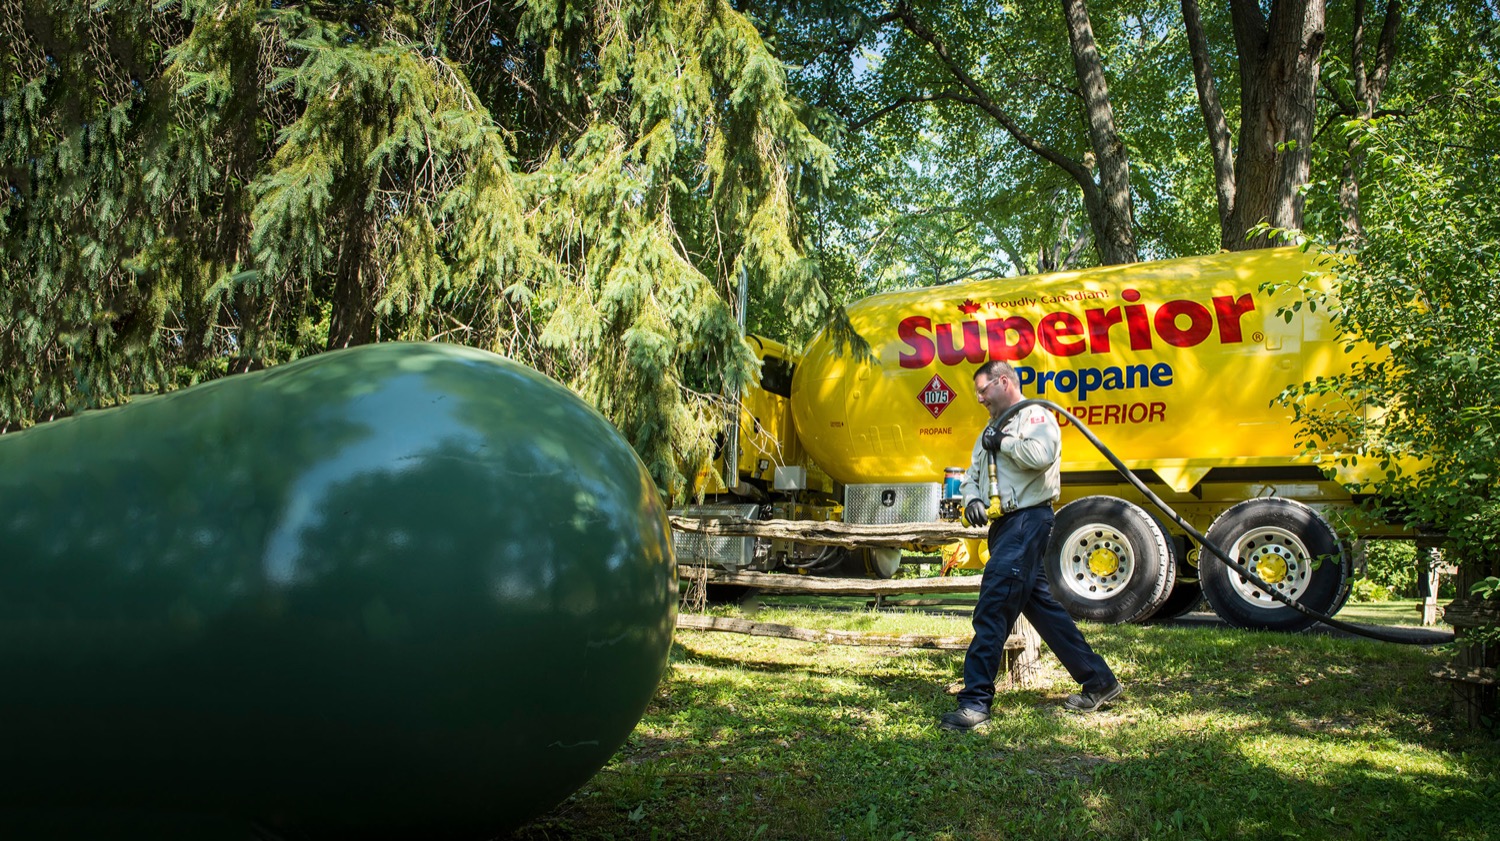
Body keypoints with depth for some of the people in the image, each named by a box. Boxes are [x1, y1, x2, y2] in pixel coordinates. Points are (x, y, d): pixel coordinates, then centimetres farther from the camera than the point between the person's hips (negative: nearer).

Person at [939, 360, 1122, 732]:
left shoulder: (1036, 416, -5)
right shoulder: (991, 428, 23)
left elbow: (1040, 455, -26)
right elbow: (972, 473, 20)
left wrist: (1003, 442, -12)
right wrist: (971, 497, -1)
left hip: (1027, 522, -10)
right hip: (1004, 525, 10)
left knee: (992, 611, -15)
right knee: (1041, 606, 13)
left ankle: (975, 701, -14)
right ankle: (1099, 681, 23)